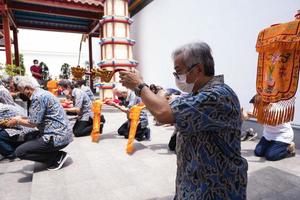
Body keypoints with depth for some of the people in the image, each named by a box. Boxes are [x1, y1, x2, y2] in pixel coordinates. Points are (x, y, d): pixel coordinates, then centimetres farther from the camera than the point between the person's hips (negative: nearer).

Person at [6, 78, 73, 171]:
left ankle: (58, 157, -3)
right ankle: (56, 156, 14)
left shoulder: (38, 97, -15)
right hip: (62, 134, 10)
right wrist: (20, 118, 20)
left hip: (58, 137, -10)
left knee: (20, 151, -5)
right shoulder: (42, 93, 15)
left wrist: (17, 121, 2)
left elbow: (33, 123, -15)